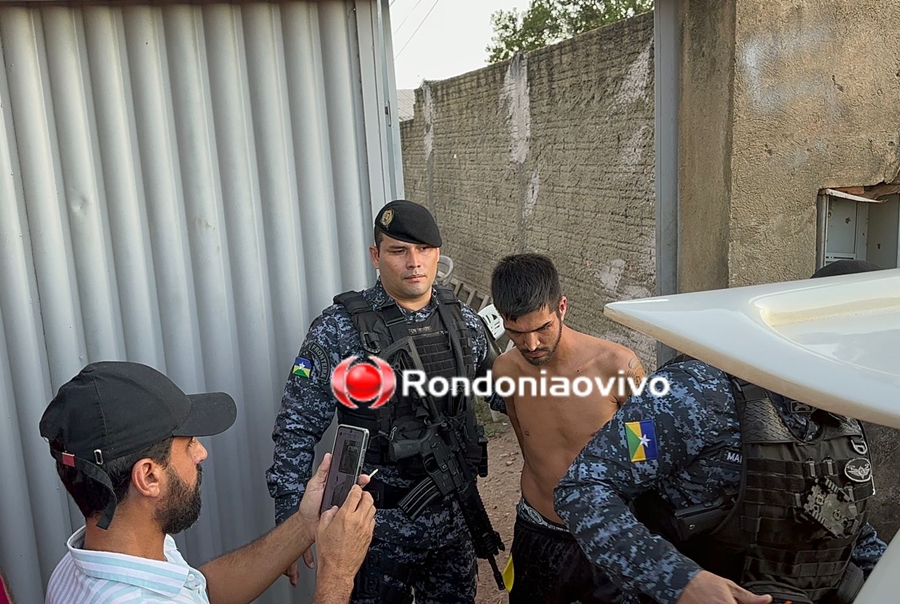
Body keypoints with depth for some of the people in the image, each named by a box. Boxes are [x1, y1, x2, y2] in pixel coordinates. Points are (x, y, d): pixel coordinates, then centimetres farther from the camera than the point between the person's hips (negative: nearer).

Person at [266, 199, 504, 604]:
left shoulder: (464, 320, -2)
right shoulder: (339, 328, -14)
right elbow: (298, 429, -11)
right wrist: (290, 521, -14)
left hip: (454, 516, 4)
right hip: (379, 524, -3)